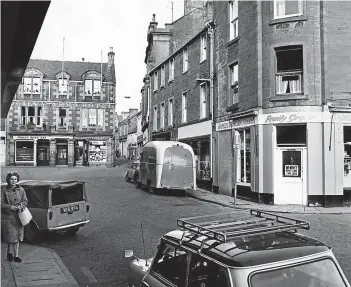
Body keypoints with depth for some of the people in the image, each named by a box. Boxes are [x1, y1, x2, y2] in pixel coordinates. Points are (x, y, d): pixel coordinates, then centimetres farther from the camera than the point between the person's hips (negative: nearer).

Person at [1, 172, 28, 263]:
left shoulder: (21, 190, 4)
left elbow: (25, 201, 6)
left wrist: (20, 206, -13)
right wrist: (10, 207, -18)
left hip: (18, 216, 2)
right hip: (7, 217, -2)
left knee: (17, 237, 6)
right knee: (10, 236, 2)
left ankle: (16, 255, 14)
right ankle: (9, 252, 27)